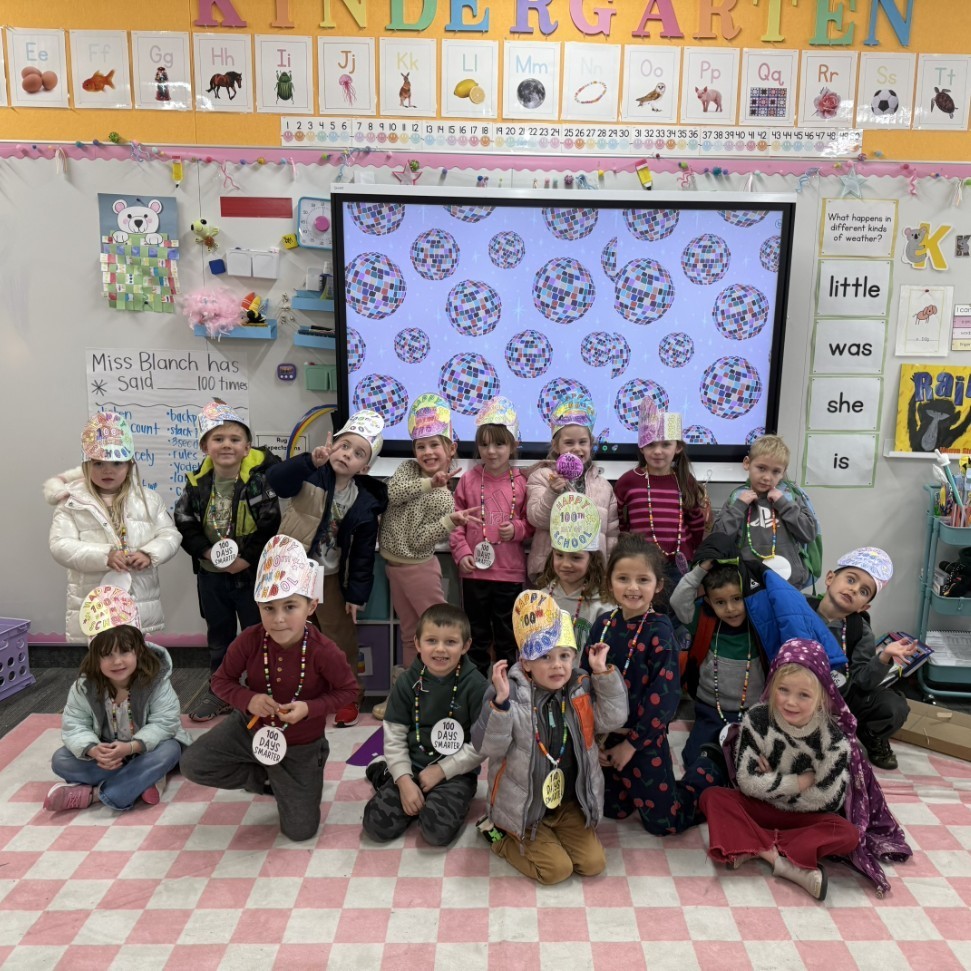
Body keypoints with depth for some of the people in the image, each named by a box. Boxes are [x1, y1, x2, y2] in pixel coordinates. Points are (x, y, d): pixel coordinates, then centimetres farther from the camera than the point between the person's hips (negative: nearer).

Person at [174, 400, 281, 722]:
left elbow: (272, 525, -17)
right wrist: (207, 551, -13)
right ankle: (219, 692, 34)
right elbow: (184, 524, 1)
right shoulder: (197, 483, -1)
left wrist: (247, 558, -20)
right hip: (210, 574, 4)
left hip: (251, 573, -4)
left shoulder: (260, 479, -14)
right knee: (219, 637, 19)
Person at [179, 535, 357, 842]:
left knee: (300, 831, -1)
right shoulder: (249, 641, -23)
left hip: (300, 745, -3)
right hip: (251, 727, 3)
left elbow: (348, 690, -15)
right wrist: (248, 700, -28)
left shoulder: (324, 652, -30)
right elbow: (221, 680, -8)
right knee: (193, 765, -12)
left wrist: (310, 708, -30)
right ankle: (264, 777, 12)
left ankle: (304, 775, 31)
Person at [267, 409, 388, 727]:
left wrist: (357, 594, -4)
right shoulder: (311, 476, -13)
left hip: (329, 576, 1)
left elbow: (363, 554, -4)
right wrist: (310, 460, -45)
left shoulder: (364, 504, -10)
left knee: (342, 638, 10)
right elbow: (276, 480, -33)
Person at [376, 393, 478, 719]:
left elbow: (418, 539, -17)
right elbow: (392, 492, -19)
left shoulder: (444, 498, -12)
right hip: (394, 565, 5)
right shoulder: (408, 468, 0)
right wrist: (429, 483, -24)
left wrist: (451, 521, -31)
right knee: (409, 633, 16)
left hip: (418, 567, -5)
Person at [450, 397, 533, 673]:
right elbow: (455, 522, 2)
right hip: (474, 570, 0)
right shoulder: (468, 480, -1)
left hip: (510, 571, 0)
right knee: (477, 633, 15)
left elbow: (532, 524, 5)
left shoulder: (522, 483, -2)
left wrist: (517, 529, -15)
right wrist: (462, 552, -8)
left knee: (507, 635, 14)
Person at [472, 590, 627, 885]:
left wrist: (603, 673, -17)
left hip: (569, 801, 5)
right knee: (557, 869, -9)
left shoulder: (581, 688, -4)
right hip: (525, 805, -5)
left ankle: (549, 832, 23)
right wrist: (500, 701, -37)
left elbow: (612, 718, -10)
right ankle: (499, 834, 13)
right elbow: (487, 747, -22)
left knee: (593, 863, 0)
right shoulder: (510, 693, -19)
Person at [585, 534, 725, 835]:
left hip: (645, 740, -5)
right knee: (613, 810, 19)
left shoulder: (659, 631, -18)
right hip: (605, 737, 5)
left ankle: (711, 768, 28)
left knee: (664, 821, 9)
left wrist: (632, 743, -16)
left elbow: (665, 694, -20)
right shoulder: (603, 624, -3)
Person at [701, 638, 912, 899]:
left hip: (808, 817, 0)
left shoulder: (833, 737, -18)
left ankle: (751, 847, -30)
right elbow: (747, 781, -18)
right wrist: (801, 782, -19)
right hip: (762, 808, 1)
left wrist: (772, 783, -15)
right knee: (712, 797, -22)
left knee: (848, 833, -29)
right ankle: (782, 859, -30)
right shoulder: (757, 719, -18)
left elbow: (827, 800, -17)